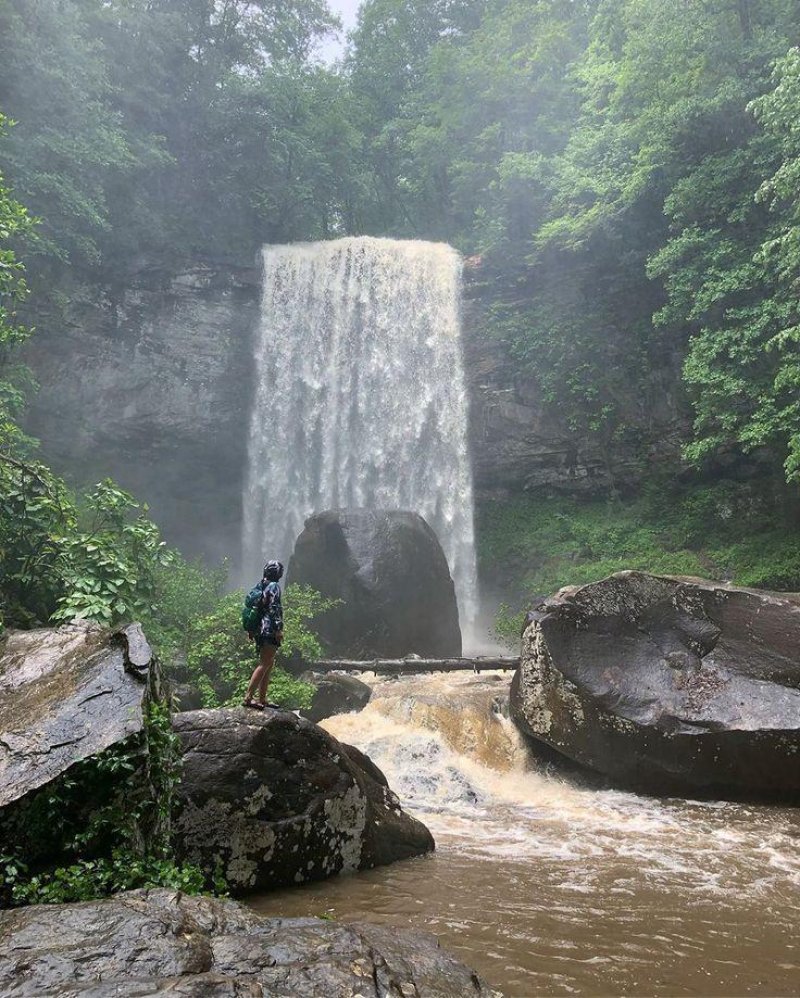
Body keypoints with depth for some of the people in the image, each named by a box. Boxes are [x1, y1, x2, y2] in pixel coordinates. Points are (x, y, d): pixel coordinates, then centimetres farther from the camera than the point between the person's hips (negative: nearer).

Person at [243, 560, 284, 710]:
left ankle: (262, 699, 16)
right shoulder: (274, 586, -9)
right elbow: (274, 609, -19)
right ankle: (249, 697, -13)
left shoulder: (261, 586, 17)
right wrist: (278, 628, -20)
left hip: (261, 630, 10)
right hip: (270, 630, -10)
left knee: (268, 664, 14)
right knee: (264, 664, -10)